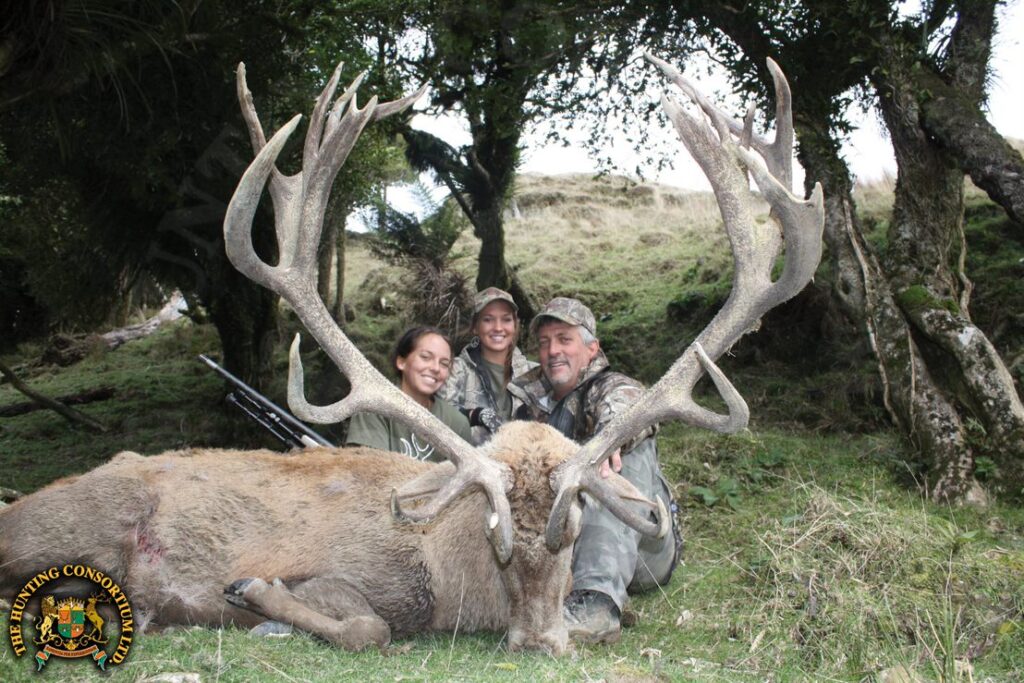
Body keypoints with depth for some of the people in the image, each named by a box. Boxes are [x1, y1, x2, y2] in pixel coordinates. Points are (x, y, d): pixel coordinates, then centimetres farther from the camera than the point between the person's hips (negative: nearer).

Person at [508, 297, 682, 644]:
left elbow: (628, 411, -25)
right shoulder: (532, 410, 19)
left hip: (642, 553, -4)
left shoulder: (613, 388, 1)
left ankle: (598, 601, -49)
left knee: (631, 456, -30)